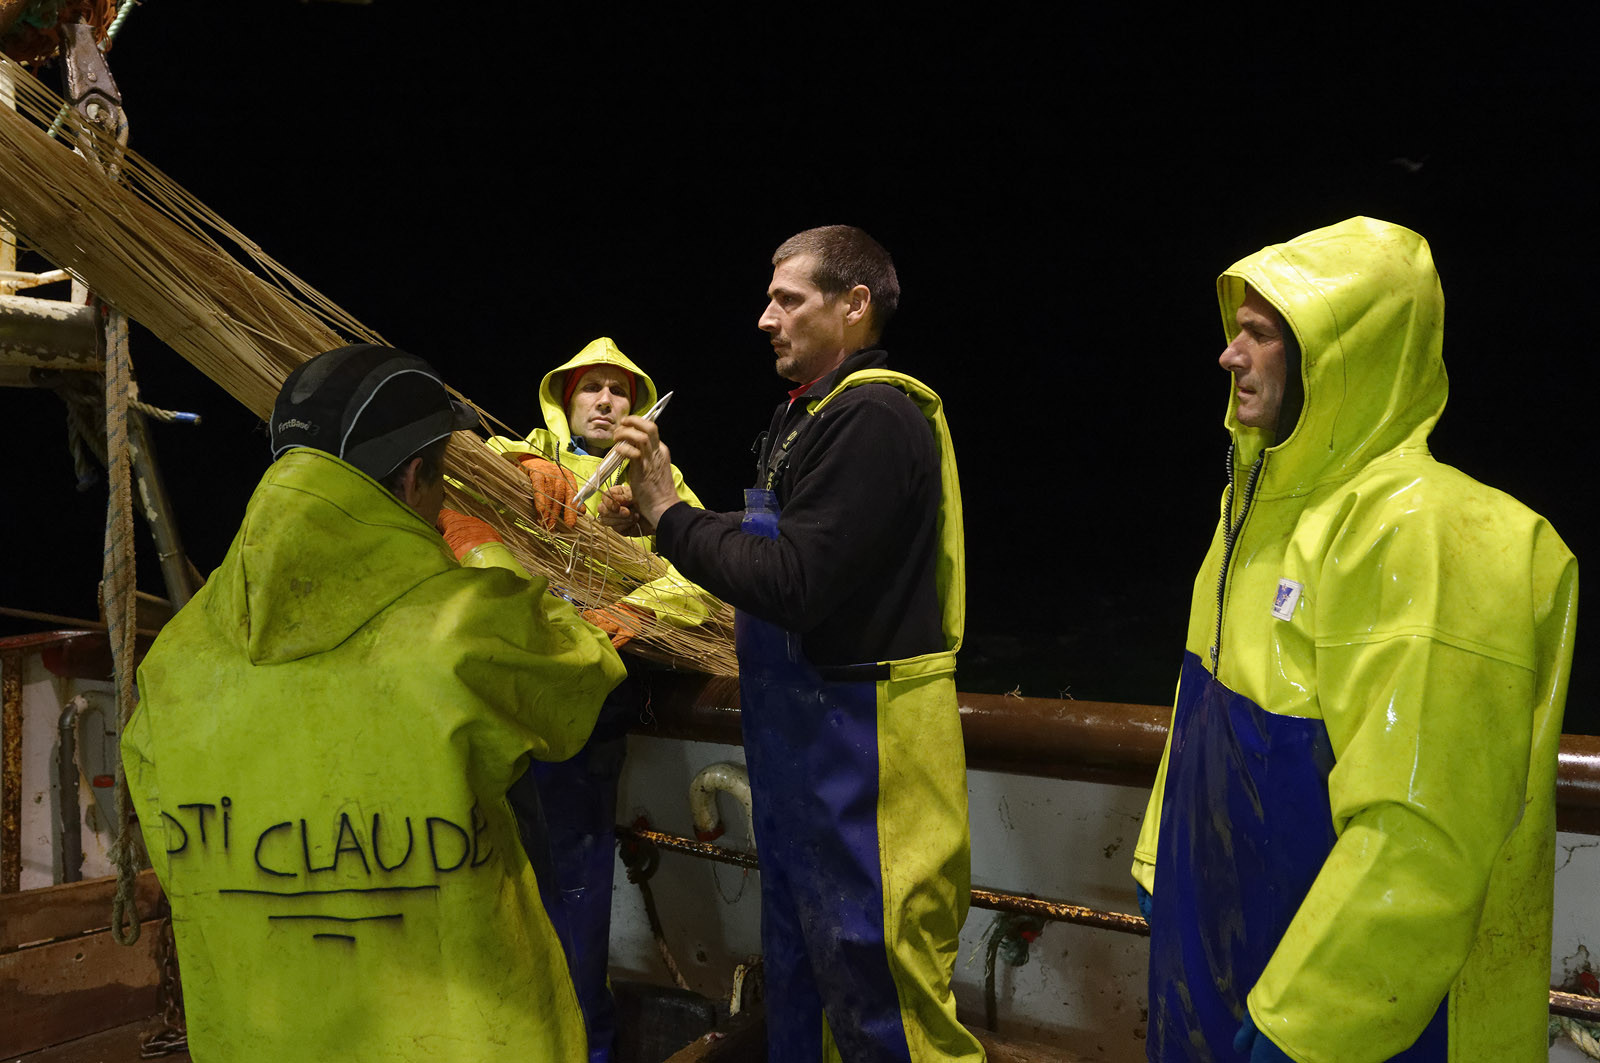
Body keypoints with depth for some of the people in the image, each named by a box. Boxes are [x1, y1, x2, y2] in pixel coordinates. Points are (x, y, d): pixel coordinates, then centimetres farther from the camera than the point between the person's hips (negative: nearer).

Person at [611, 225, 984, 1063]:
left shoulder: (873, 418, -20)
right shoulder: (812, 413, 12)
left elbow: (794, 584, -25)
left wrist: (672, 516, -15)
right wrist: (661, 510, 3)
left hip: (862, 742, -10)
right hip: (803, 727, 10)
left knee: (871, 970, 2)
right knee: (797, 957, 22)